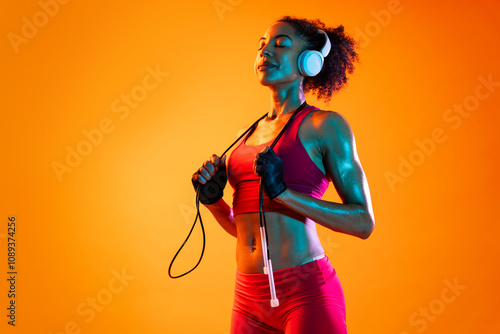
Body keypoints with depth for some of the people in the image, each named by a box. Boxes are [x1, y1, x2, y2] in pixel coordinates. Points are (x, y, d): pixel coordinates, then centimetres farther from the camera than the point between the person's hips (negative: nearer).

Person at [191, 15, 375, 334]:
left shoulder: (325, 125, -4)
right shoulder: (248, 134, 14)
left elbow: (364, 222, -9)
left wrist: (283, 192, -17)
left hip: (305, 291, -5)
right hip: (249, 295, 6)